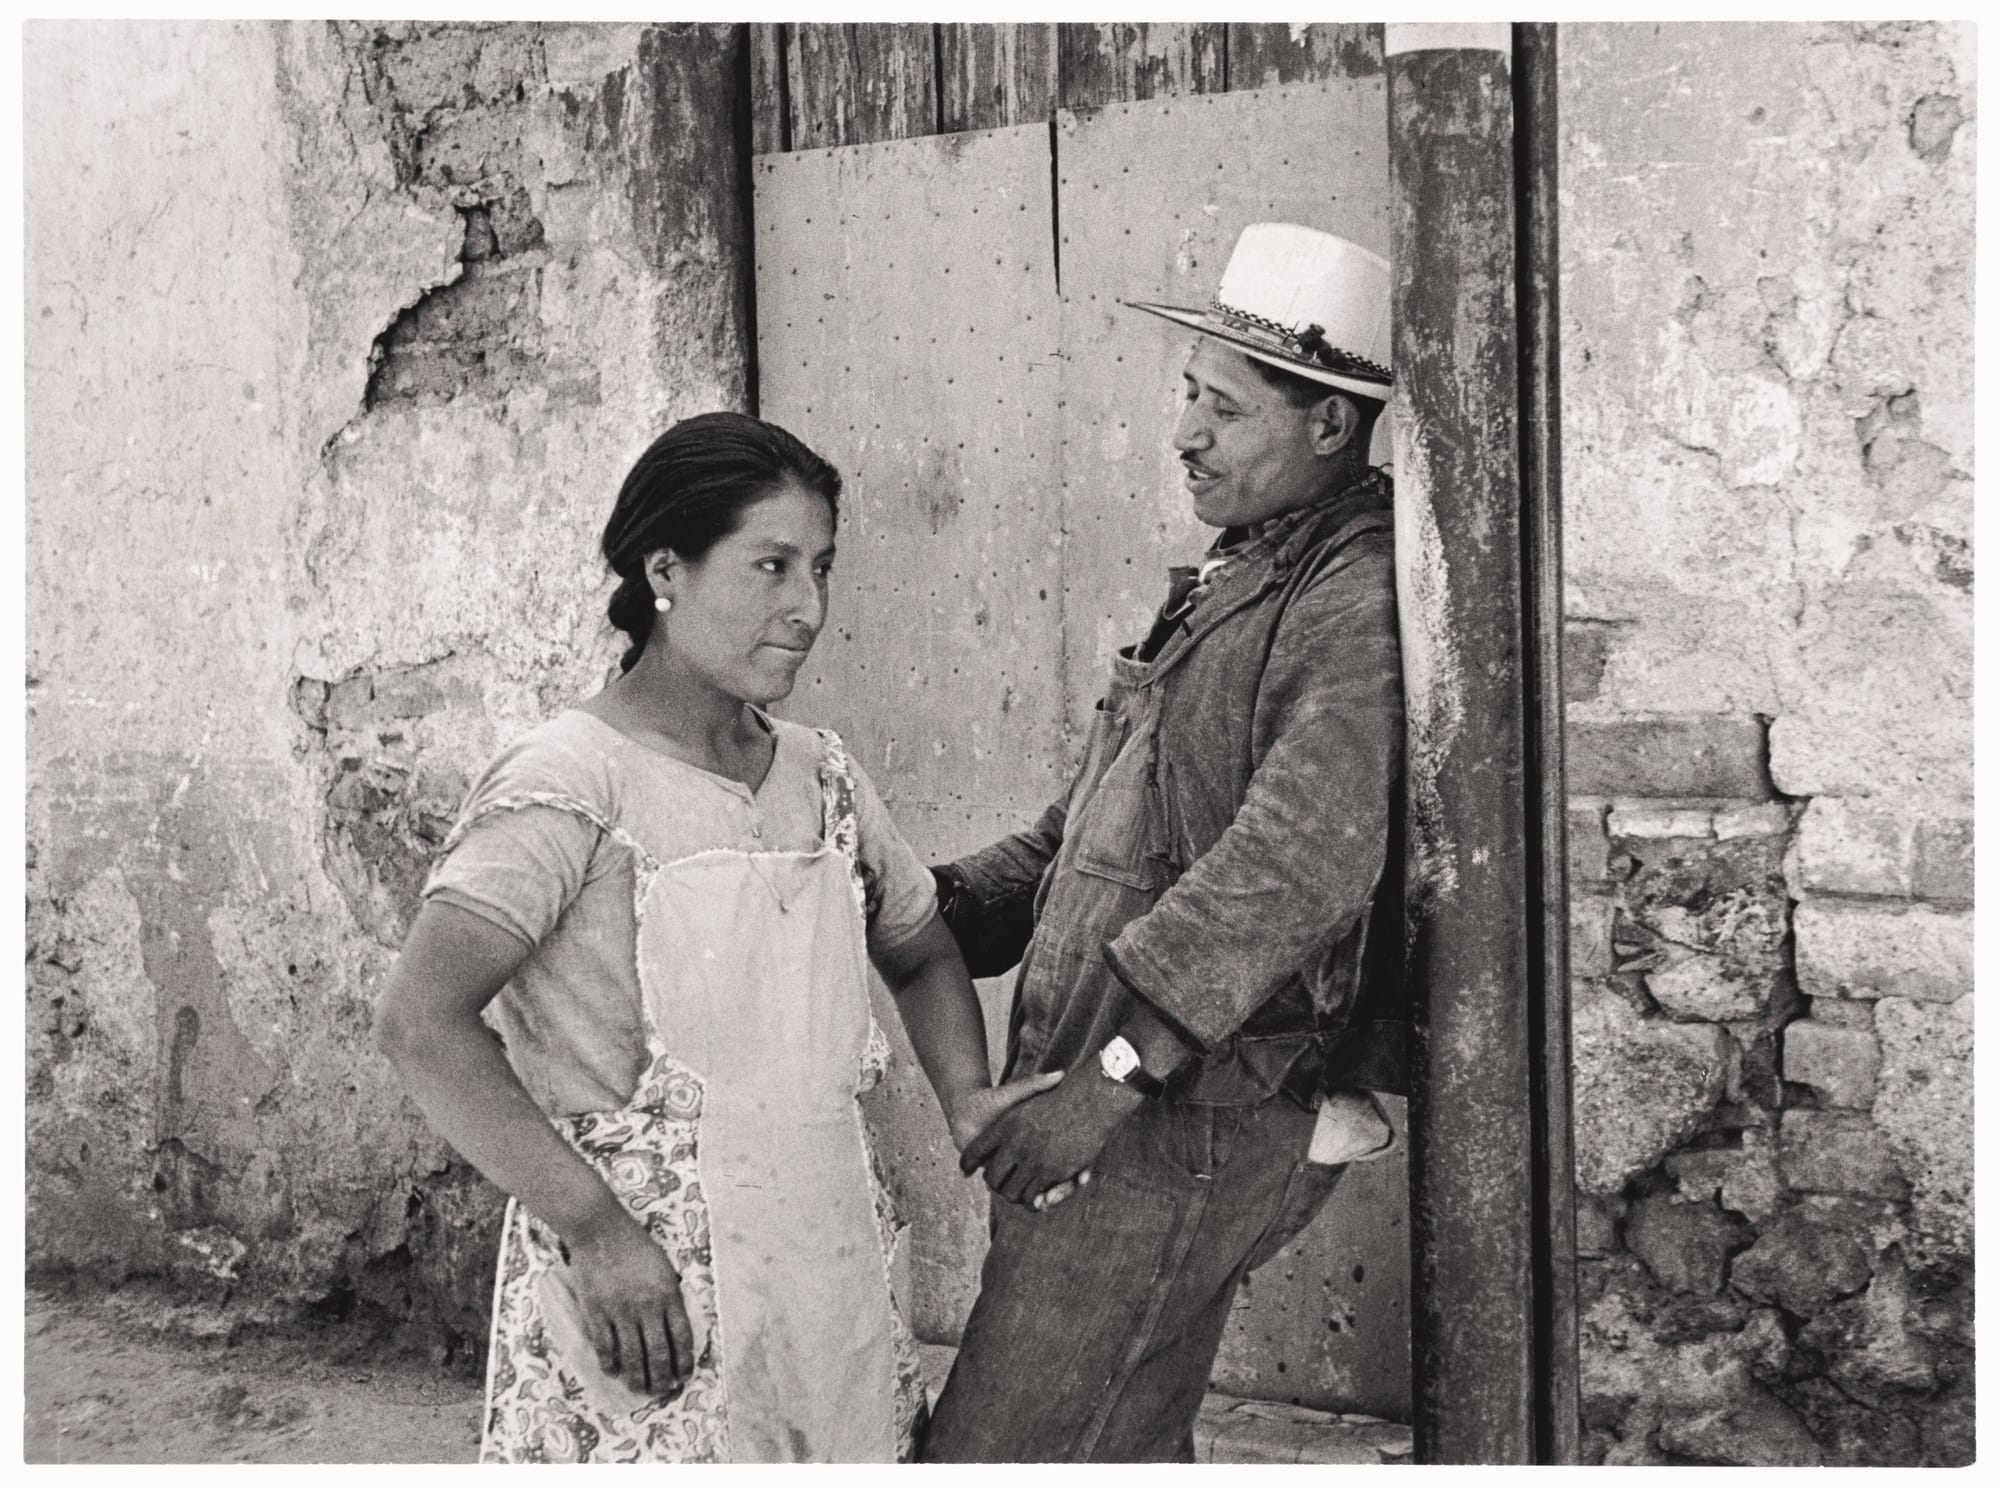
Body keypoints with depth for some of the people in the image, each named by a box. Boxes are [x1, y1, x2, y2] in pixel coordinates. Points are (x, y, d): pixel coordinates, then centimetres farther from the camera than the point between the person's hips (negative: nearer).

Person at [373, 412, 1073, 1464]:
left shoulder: (819, 777, 9)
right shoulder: (573, 783, -12)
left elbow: (921, 952, 24)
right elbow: (420, 1022, -22)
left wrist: (965, 1094, 5)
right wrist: (593, 1228, -23)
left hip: (820, 1268, 6)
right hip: (637, 1290, -6)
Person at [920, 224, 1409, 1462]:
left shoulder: (1360, 602, -14)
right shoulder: (1233, 582, 20)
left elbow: (1299, 857, -28)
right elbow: (1091, 827, 23)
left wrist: (1114, 1069, -34)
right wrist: (933, 918, 8)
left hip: (1202, 1115, -10)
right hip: (1137, 1105, 10)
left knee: (995, 1458, -11)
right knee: (1120, 1448, 19)